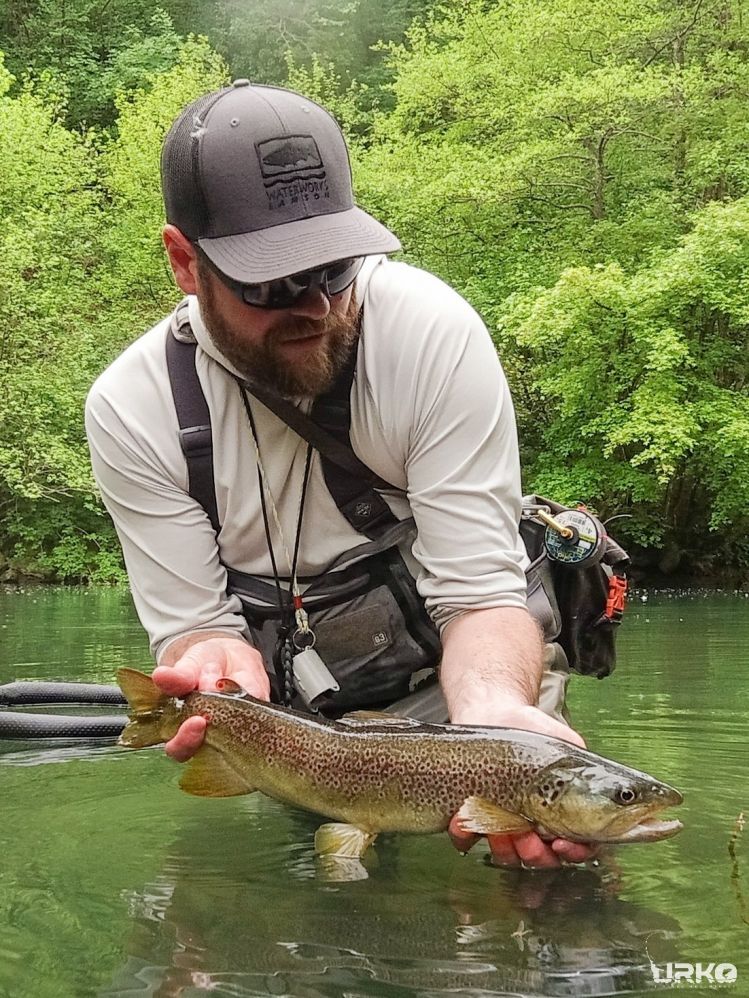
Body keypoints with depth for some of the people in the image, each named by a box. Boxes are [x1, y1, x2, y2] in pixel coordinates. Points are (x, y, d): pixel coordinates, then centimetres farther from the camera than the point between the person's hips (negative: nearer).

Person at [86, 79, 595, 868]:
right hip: (279, 716, 3)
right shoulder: (131, 409, -13)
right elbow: (192, 625, -9)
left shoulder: (435, 332, -19)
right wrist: (216, 663, -34)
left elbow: (479, 593, -18)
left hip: (439, 687, -3)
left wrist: (491, 712, -40)